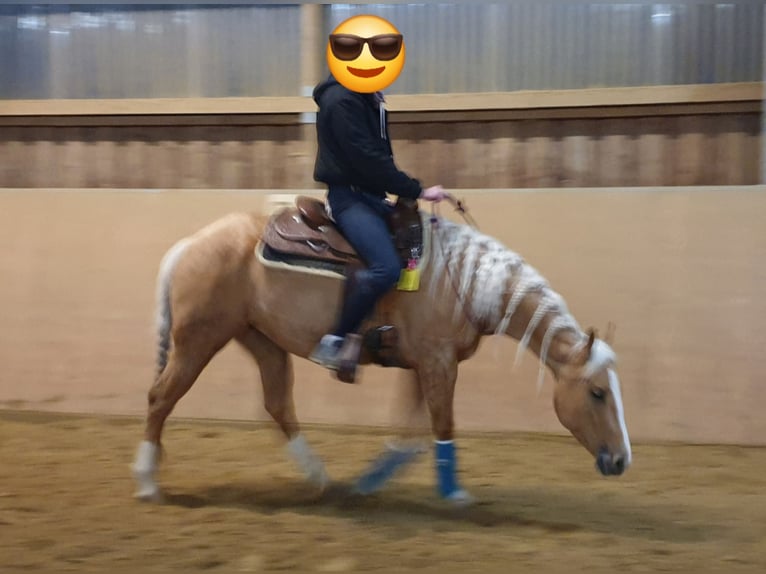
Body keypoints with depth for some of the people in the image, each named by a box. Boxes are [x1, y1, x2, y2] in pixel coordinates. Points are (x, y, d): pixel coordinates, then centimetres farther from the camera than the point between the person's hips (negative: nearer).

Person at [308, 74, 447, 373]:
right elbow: (367, 160, -22)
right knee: (386, 267, -27)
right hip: (349, 196, -11)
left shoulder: (367, 98, 14)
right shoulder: (341, 99, -17)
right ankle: (333, 343, -18)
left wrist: (409, 192, 9)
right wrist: (417, 191, -18)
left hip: (370, 195, 11)